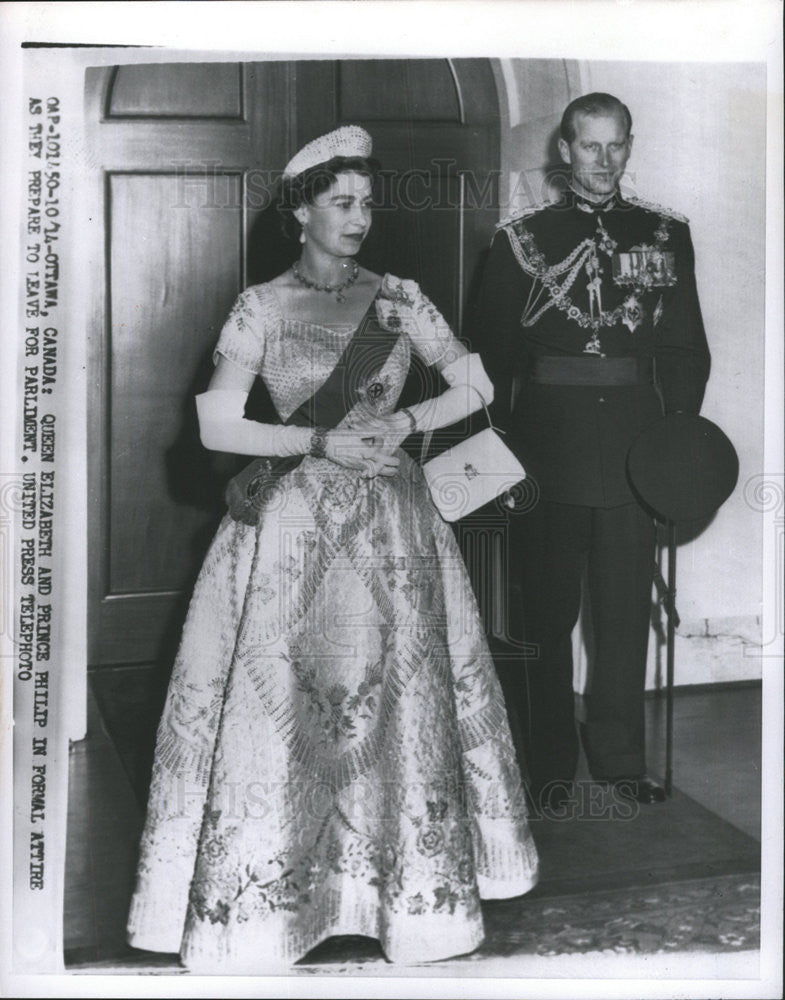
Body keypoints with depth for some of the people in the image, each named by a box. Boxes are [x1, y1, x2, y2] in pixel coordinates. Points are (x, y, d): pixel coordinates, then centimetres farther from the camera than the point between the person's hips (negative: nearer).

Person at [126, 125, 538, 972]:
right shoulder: (261, 307, 0)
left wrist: (405, 423, -8)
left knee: (403, 694, 5)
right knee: (282, 700, -2)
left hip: (391, 521, 2)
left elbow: (475, 387, 8)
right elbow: (216, 426, -7)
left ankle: (413, 891, 20)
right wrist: (320, 440, -14)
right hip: (296, 525, -2)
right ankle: (265, 899, 13)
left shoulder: (397, 298, 6)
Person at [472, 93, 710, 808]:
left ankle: (619, 755, 21)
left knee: (626, 607, 7)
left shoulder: (666, 235, 10)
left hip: (634, 445, 2)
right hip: (548, 446, -1)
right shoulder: (522, 238, 6)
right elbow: (493, 352, 4)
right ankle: (549, 765, 16)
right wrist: (504, 444, -6)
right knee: (546, 609, 4)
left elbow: (686, 349, 10)